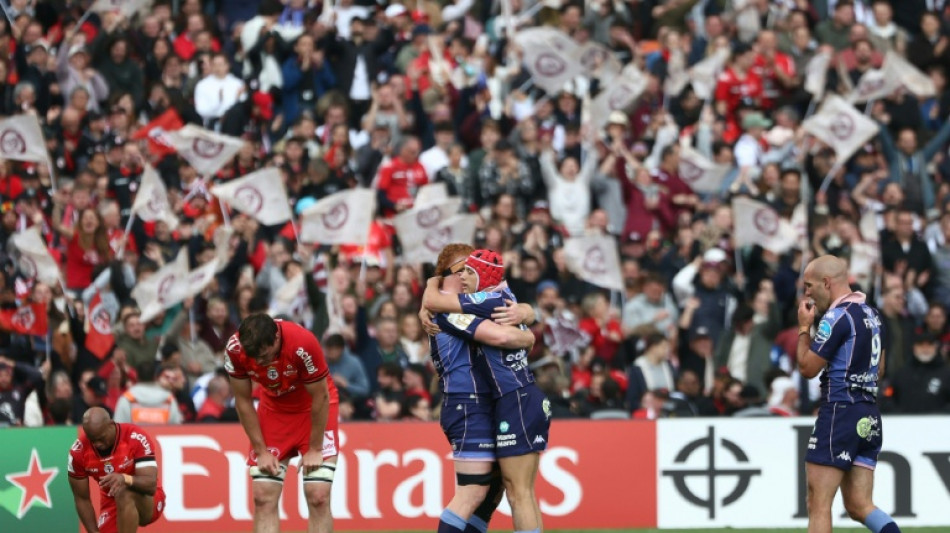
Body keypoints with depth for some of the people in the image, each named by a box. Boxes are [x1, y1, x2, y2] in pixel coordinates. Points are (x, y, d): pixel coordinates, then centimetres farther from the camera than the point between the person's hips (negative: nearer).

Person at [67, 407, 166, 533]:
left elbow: (151, 485, -31)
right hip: (111, 504, 4)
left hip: (148, 502, -4)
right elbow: (81, 499, -4)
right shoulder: (79, 451, -14)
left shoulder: (136, 439, -24)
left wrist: (125, 479, -51)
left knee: (124, 493, -37)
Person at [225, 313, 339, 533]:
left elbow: (320, 397, -20)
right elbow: (243, 401, -9)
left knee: (318, 496, -14)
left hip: (313, 410, -3)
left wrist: (315, 450, -14)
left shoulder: (303, 344, -33)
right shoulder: (235, 349, -23)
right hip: (274, 411, 3)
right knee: (263, 496, -7)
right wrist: (261, 451, -9)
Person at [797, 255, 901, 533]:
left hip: (840, 415, -9)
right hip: (870, 420, 9)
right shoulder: (871, 314, 15)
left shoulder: (837, 317, -13)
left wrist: (804, 327, 2)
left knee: (818, 504, -6)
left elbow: (807, 367, -9)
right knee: (859, 505, 7)